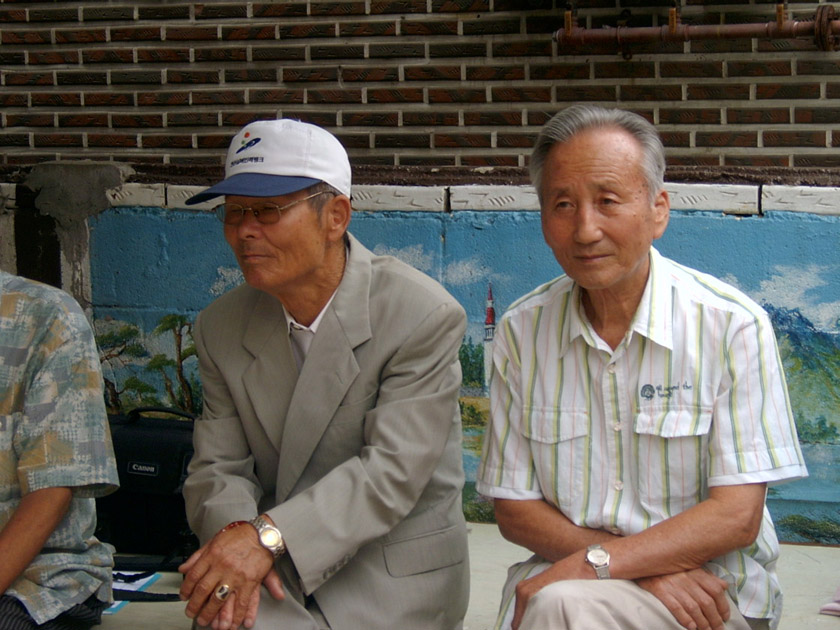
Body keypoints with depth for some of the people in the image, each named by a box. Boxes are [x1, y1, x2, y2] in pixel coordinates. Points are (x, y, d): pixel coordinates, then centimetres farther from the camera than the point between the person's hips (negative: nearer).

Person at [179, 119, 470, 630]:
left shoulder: (425, 318, -12)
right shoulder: (222, 328, 6)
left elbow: (394, 470, -18)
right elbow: (218, 467, 3)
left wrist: (269, 536, -28)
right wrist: (235, 537, -20)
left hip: (393, 579, -3)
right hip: (278, 577, 4)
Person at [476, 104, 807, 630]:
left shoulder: (733, 325, -8)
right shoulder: (522, 330, 1)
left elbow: (737, 516, -10)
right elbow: (515, 509, 2)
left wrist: (593, 564, -20)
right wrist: (652, 569, -12)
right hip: (561, 579, 4)